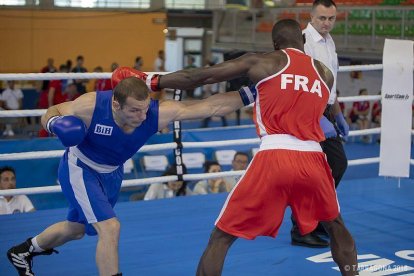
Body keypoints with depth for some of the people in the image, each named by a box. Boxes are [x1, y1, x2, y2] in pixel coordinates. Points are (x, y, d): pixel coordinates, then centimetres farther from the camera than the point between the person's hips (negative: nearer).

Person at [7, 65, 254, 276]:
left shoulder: (159, 112, -32)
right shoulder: (91, 105, -35)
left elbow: (211, 107, -35)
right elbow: (52, 112, -17)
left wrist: (247, 95, -43)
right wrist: (55, 123, -39)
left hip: (111, 173, 5)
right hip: (79, 169, -5)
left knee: (76, 229, 23)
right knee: (110, 227, -22)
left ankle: (25, 250, 51)